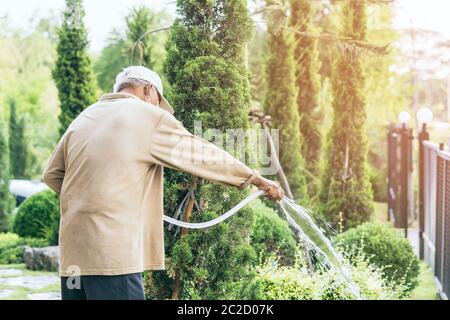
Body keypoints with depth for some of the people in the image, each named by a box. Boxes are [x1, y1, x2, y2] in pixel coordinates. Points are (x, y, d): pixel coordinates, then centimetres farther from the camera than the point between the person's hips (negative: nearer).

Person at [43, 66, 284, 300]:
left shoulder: (82, 119, 17)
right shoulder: (150, 117, -2)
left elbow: (52, 175, 24)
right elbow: (207, 157, 3)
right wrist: (259, 180, 12)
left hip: (72, 254, 7)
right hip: (113, 254, -7)